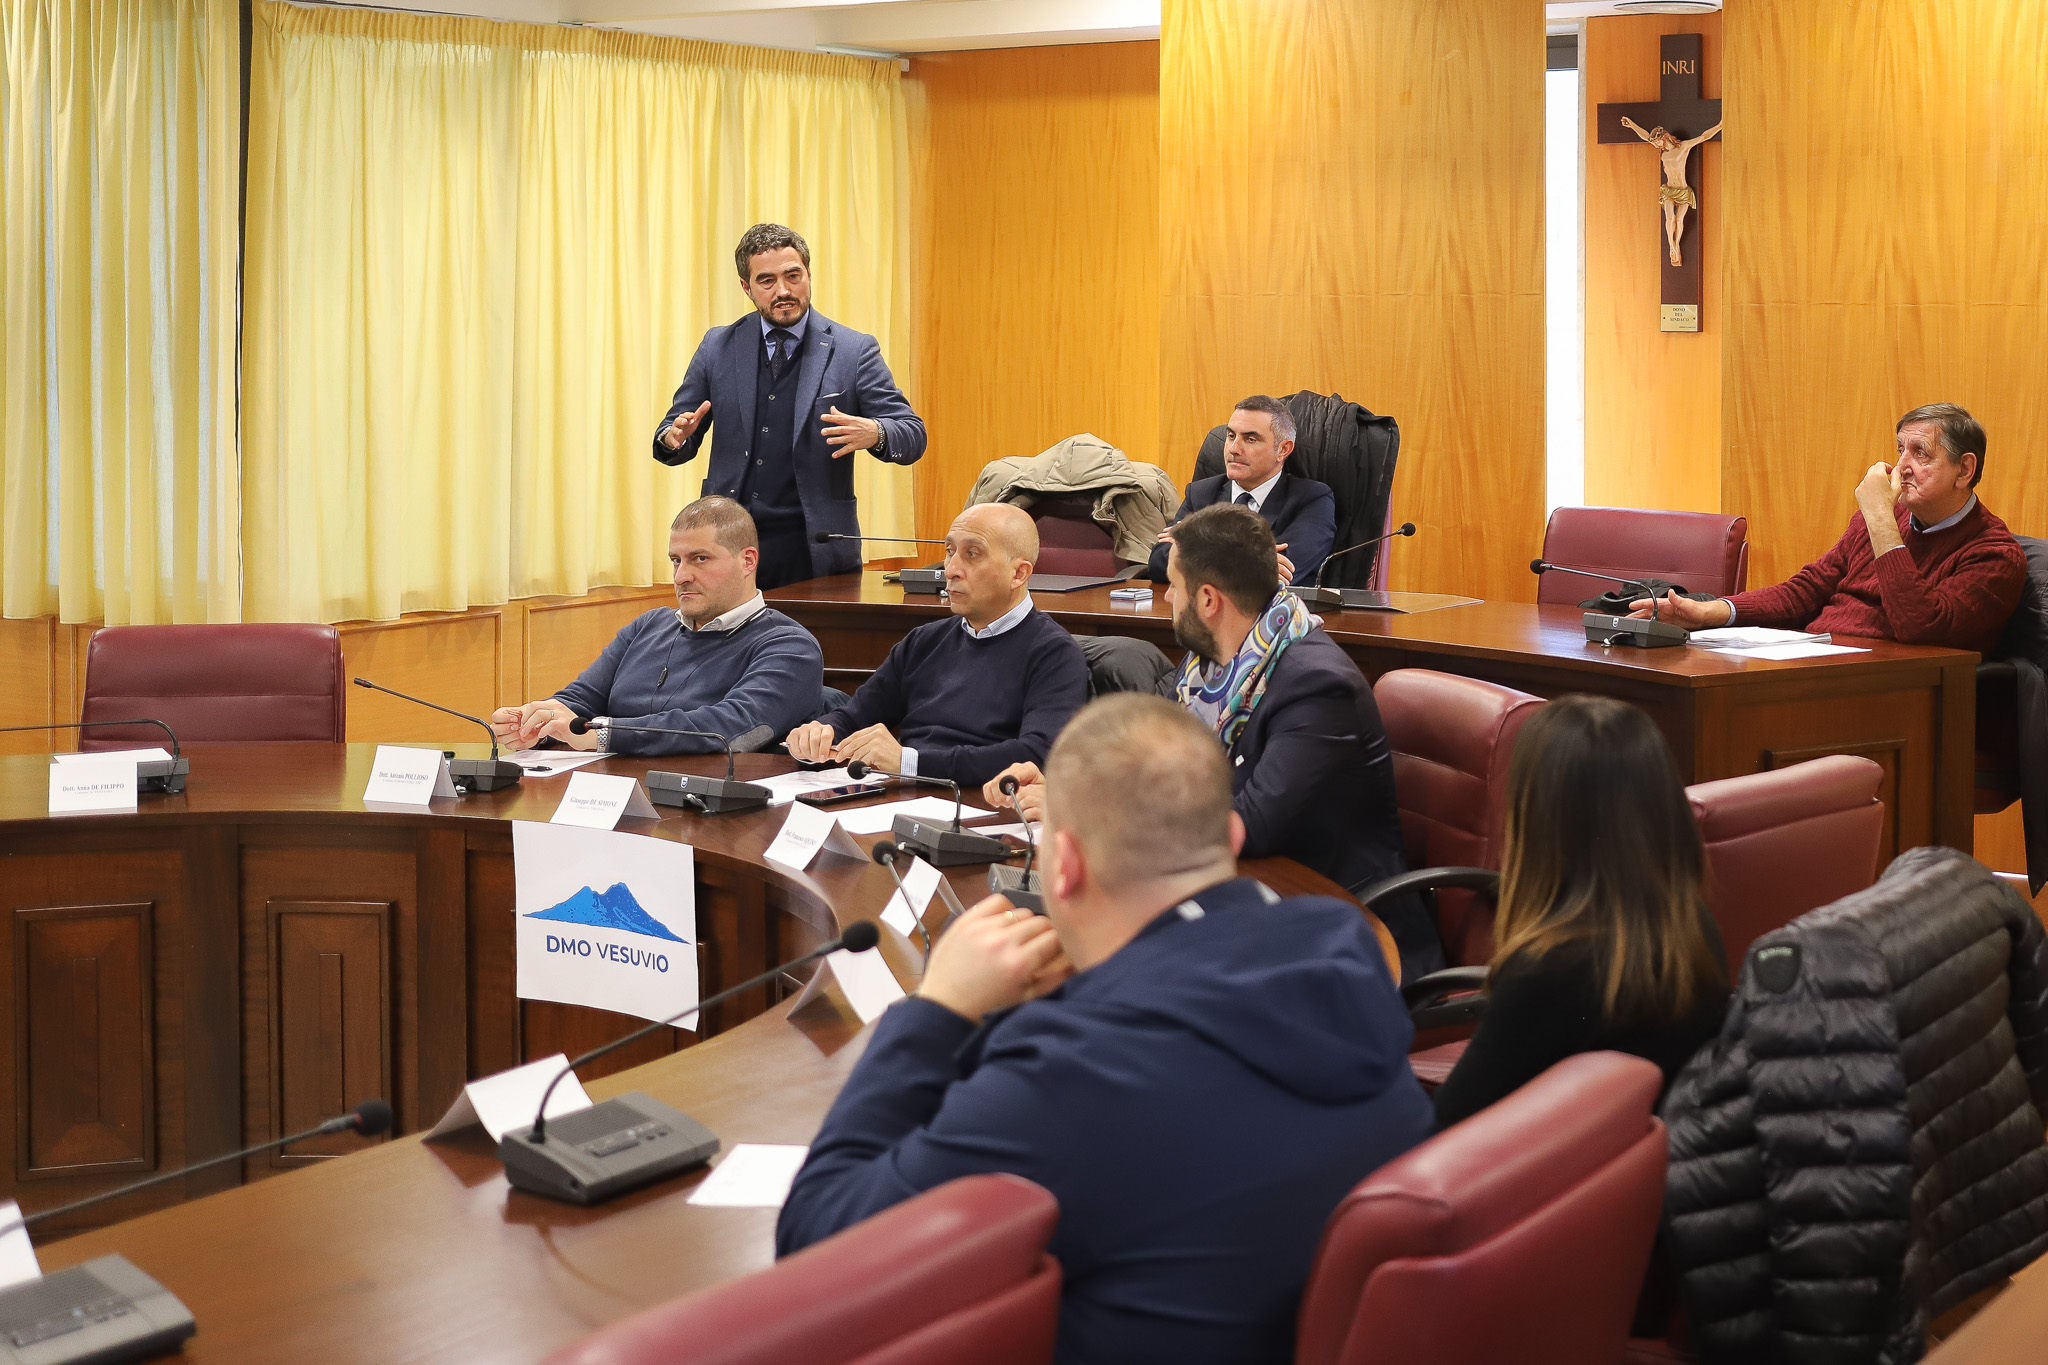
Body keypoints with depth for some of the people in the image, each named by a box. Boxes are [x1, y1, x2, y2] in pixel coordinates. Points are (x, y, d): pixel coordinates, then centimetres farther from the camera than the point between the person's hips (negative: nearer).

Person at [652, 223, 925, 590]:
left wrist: (874, 434, -25)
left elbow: (912, 436, -2)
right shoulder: (719, 347, 8)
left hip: (814, 547, -2)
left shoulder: (853, 350, 1)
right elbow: (672, 433, 13)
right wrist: (674, 437, -12)